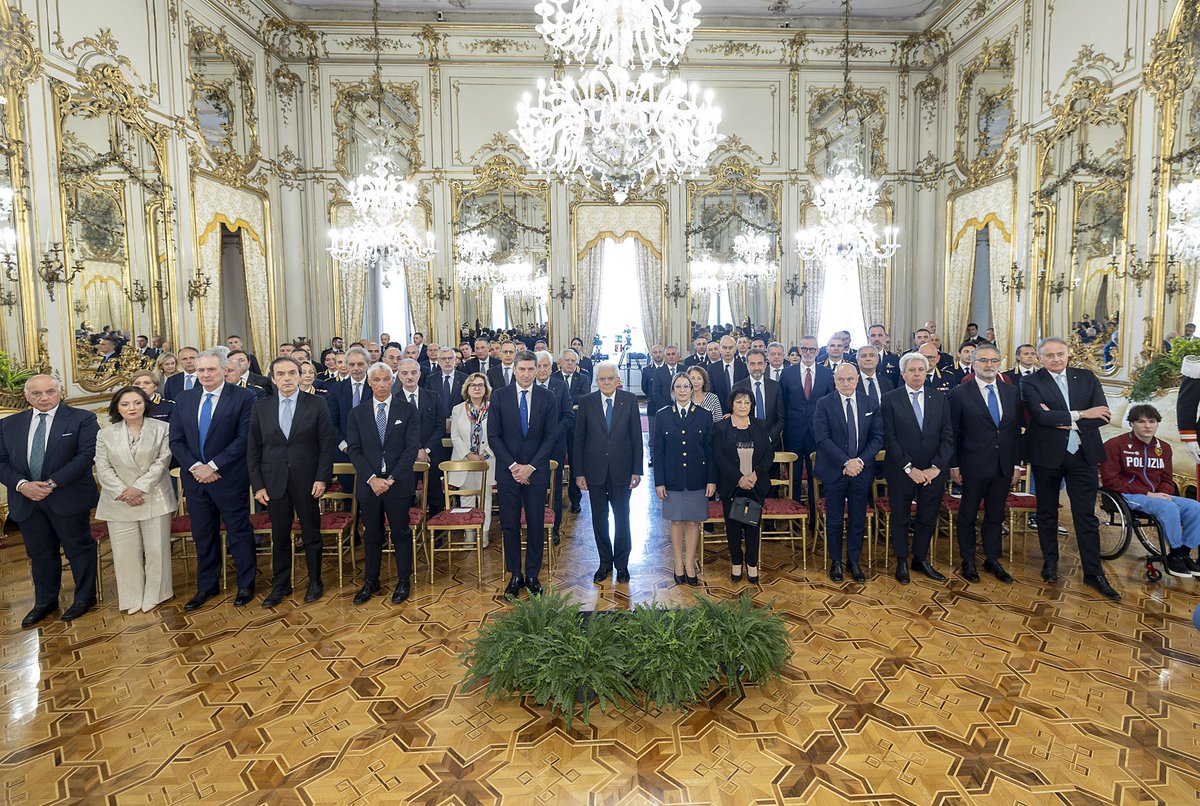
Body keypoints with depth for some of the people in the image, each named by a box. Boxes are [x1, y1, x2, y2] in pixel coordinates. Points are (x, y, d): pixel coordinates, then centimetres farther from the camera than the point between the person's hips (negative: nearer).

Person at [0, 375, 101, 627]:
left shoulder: (82, 419, -6)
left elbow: (87, 455, -14)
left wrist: (52, 483, -18)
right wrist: (21, 485, -11)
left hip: (68, 498, -4)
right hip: (25, 500, 4)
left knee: (78, 548, 8)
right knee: (39, 553, 16)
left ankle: (85, 597, 24)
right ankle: (45, 602, 32)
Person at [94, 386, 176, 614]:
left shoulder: (162, 429, -1)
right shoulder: (106, 434, 6)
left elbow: (162, 461, -6)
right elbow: (103, 468, 1)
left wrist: (140, 487, -14)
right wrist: (122, 492, -12)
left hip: (154, 498, -2)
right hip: (120, 502, 2)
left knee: (156, 548, 4)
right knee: (125, 551, 6)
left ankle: (154, 595, 19)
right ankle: (132, 597, 19)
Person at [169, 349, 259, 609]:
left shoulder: (243, 397, -8)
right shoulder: (184, 399, 8)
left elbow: (243, 439, -14)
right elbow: (176, 440, 6)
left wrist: (213, 466, -16)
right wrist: (194, 466, -9)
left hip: (230, 478, -5)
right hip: (195, 478, 5)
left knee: (239, 533, 6)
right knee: (203, 535, 15)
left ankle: (246, 585, 21)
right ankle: (206, 586, 30)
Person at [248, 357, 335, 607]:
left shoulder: (317, 405, -3)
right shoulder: (261, 407, 4)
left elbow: (327, 445, -3)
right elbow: (253, 450, 5)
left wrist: (322, 478, -10)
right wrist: (257, 484, 0)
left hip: (307, 481, -2)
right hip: (274, 481, 2)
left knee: (311, 535, 9)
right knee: (279, 537, 11)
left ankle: (315, 582, 25)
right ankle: (280, 584, 27)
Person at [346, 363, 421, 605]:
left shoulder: (408, 410, -1)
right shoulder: (357, 414, 5)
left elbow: (412, 447, -6)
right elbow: (354, 449, 1)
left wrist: (391, 479, -13)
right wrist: (371, 478, -12)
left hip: (398, 483, -2)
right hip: (368, 483, 2)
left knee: (401, 533, 8)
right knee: (371, 535, 13)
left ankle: (403, 581, 23)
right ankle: (371, 581, 28)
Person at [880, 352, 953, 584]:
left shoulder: (939, 398, 5)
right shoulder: (890, 399, -4)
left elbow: (947, 437, 2)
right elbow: (889, 439, -8)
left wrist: (936, 468, -9)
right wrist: (909, 468, -14)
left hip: (933, 472, 3)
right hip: (901, 471, -2)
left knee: (928, 519, 13)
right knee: (900, 518, 10)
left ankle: (920, 559, 31)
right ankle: (901, 562, 25)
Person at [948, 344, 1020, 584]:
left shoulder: (1012, 392, 7)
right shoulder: (960, 394, -7)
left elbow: (1016, 429, 9)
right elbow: (953, 433, -5)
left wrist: (1017, 463, 6)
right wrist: (953, 465, -6)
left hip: (1004, 467, 4)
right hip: (973, 467, -4)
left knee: (995, 516, 15)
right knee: (968, 516, 8)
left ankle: (992, 560, 29)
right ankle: (968, 562, 22)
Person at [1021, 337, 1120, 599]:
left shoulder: (1087, 377, 5)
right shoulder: (1030, 382, -5)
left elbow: (1103, 415, -4)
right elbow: (1040, 415, -19)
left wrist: (1066, 422, -16)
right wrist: (1081, 414, -18)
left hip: (1083, 454, 2)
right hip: (1047, 455, -2)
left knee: (1086, 515, 5)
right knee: (1047, 512, 12)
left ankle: (1093, 572, 15)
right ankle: (1050, 562, 28)